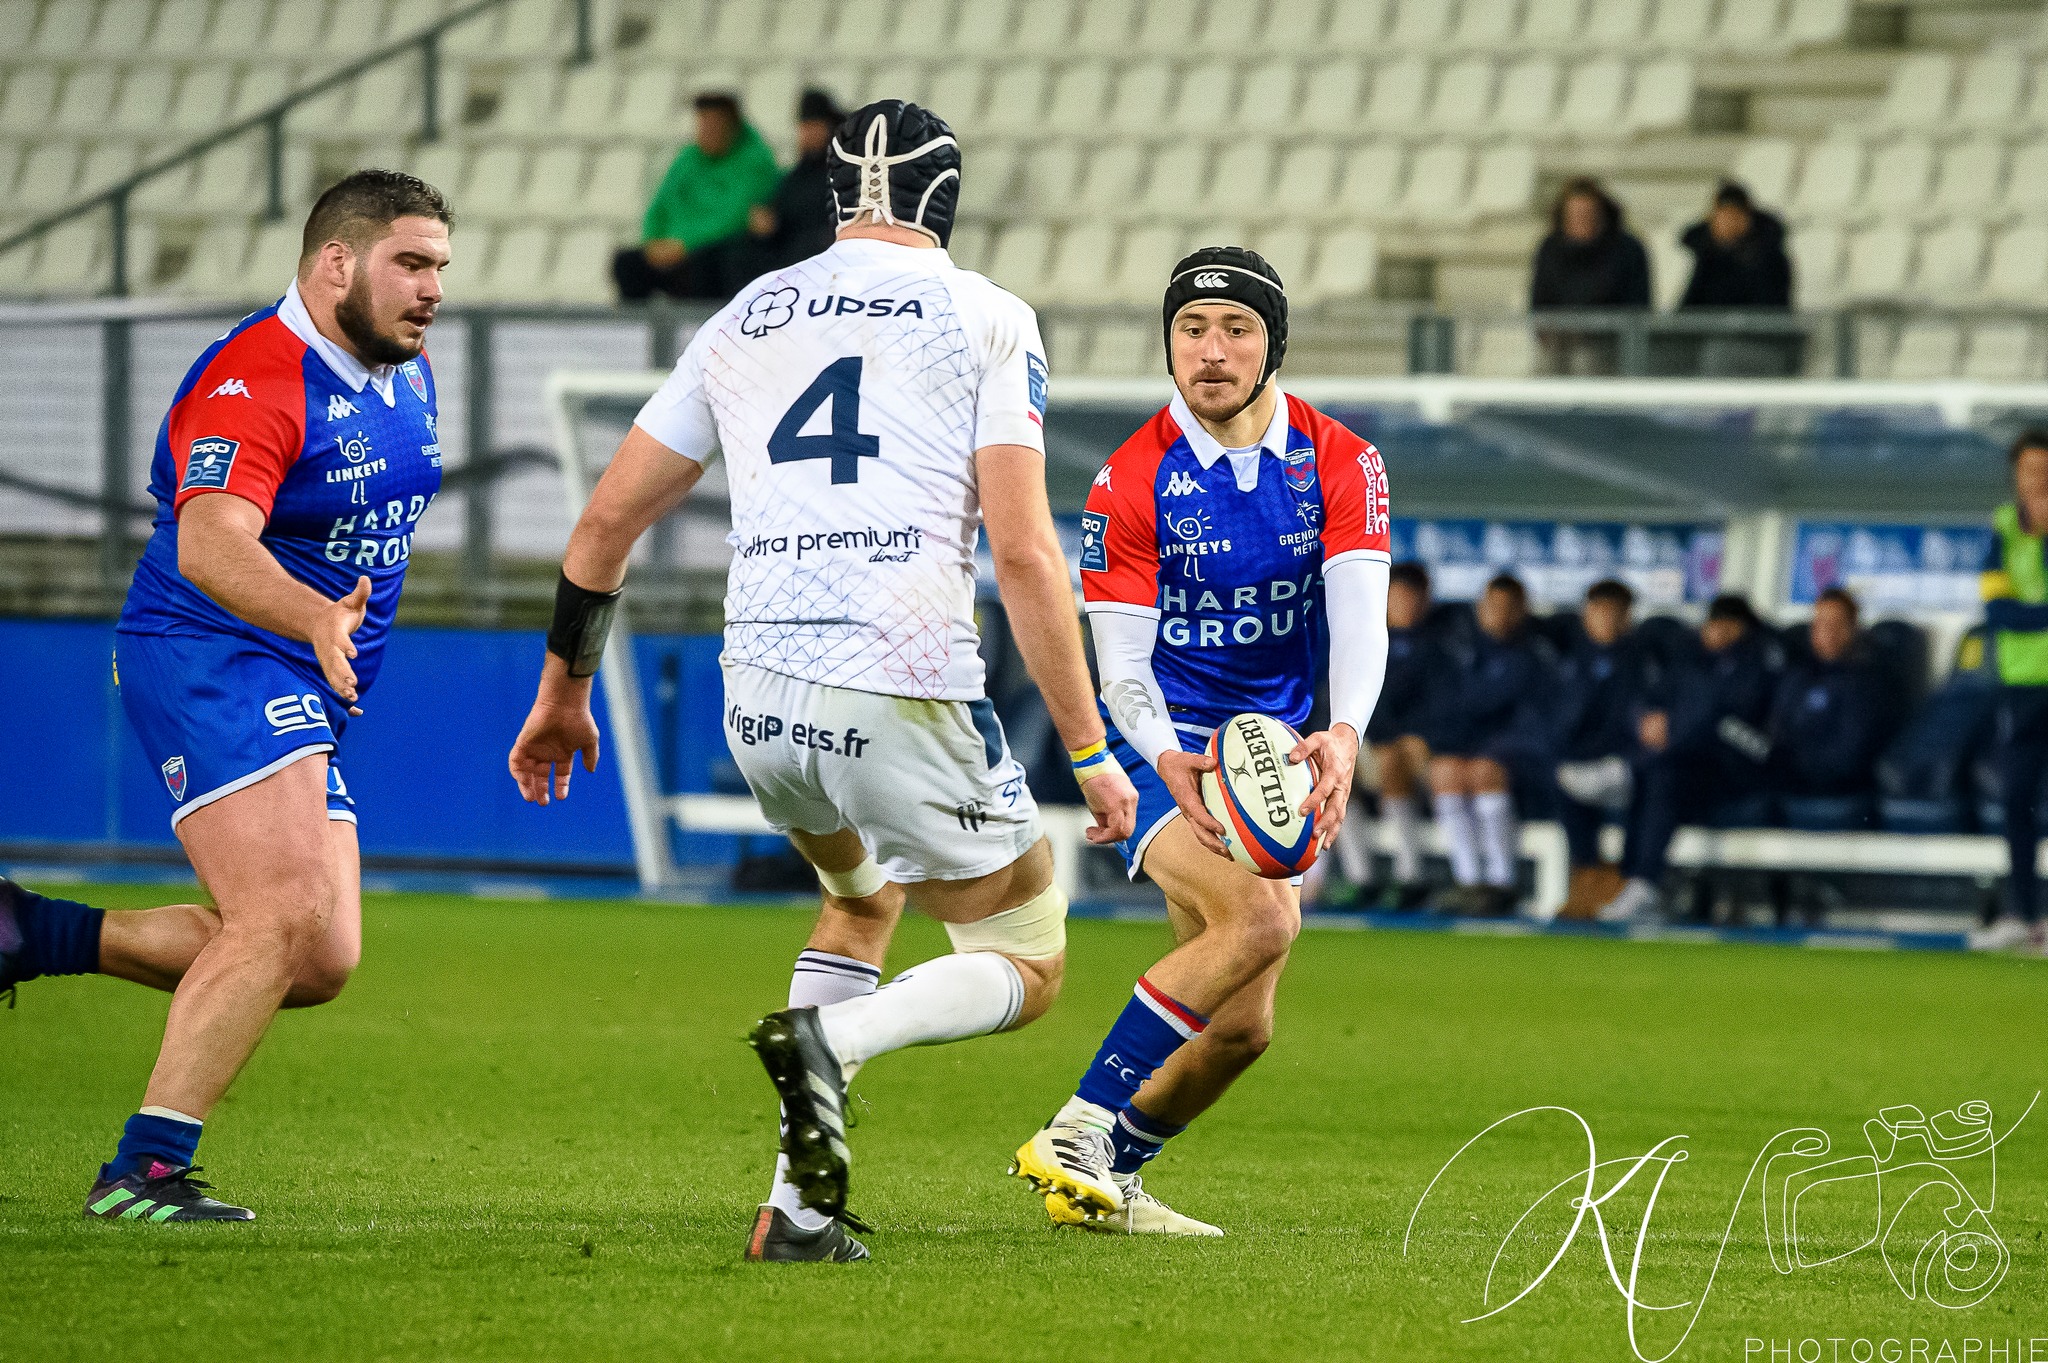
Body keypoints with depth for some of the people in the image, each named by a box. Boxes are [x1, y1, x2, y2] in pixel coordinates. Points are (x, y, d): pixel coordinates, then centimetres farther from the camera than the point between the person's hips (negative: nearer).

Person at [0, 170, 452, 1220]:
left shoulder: (405, 375, 10)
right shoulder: (253, 378, -20)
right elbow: (208, 545, -35)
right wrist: (317, 619, -51)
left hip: (303, 699, 9)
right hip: (209, 660, -9)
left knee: (321, 961, 1)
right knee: (286, 916, -24)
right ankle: (143, 1171, -21)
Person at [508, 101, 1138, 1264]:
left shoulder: (744, 322, 16)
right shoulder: (985, 320, 2)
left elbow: (609, 519, 18)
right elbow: (1023, 551, -8)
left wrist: (564, 692, 30)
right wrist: (1090, 752, -3)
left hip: (759, 702, 5)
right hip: (904, 698, -5)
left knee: (864, 897, 33)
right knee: (1028, 970, 12)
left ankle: (800, 1207, 16)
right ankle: (832, 1037, -20)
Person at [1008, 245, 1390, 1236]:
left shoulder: (1338, 464, -5)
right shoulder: (1132, 482, -13)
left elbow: (1360, 616, -18)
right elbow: (1121, 668, -16)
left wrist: (1344, 734, -38)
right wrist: (1167, 762, -37)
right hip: (1159, 749, -5)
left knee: (1240, 1025, 4)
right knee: (1259, 919, -31)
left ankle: (1106, 1179, 26)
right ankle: (1076, 1134, -28)